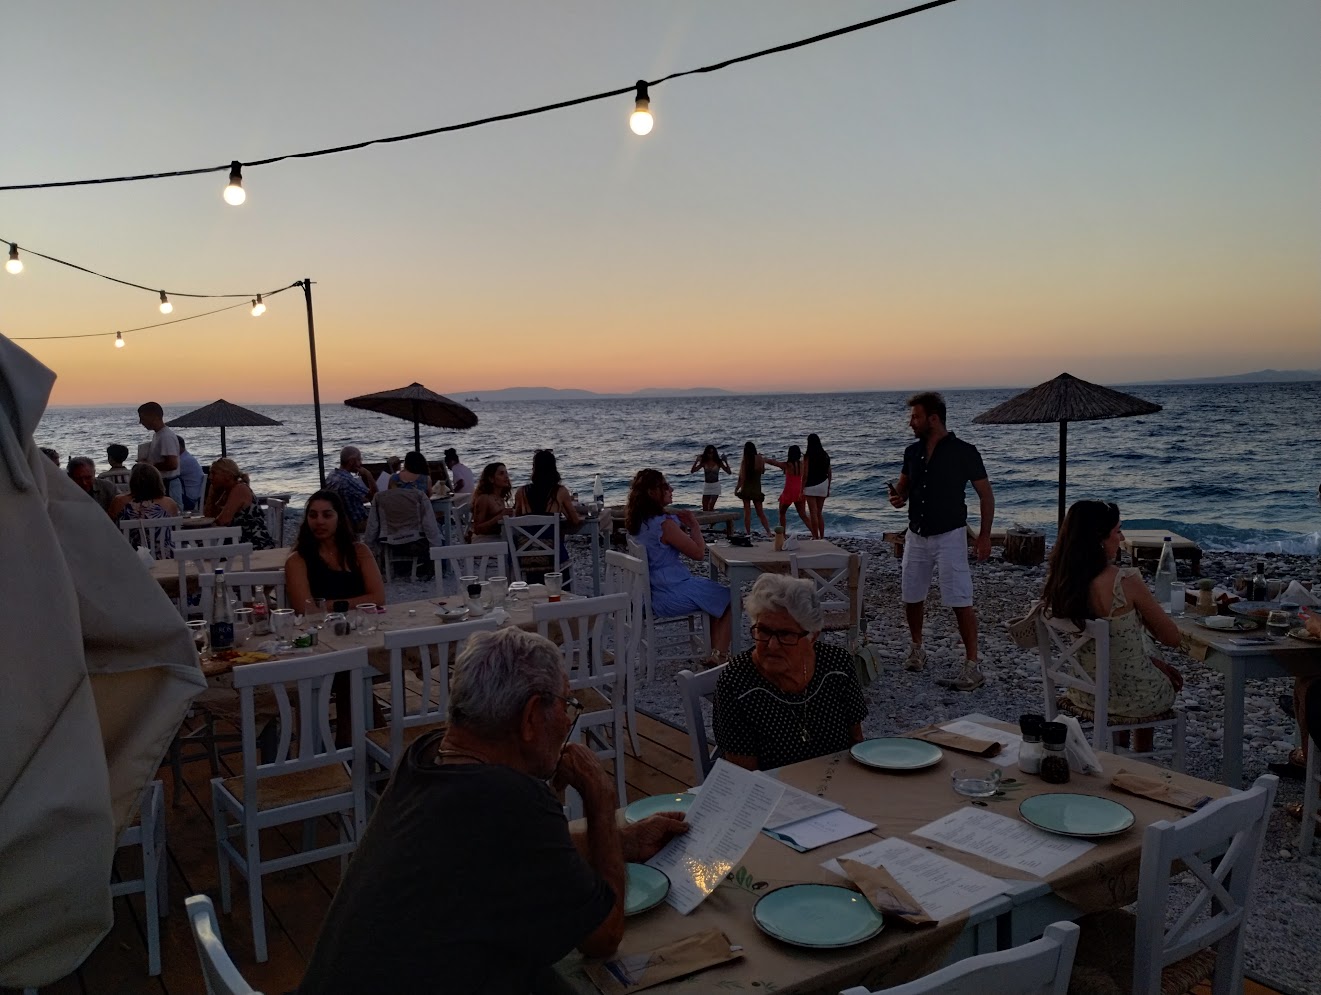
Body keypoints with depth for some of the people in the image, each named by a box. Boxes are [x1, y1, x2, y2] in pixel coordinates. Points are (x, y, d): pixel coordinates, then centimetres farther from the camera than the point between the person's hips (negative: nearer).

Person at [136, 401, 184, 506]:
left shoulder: (166, 436, -18)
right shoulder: (157, 434, 13)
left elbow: (172, 464, -25)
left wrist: (151, 466, -14)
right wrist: (146, 462, 7)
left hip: (168, 486, -10)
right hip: (161, 485, 10)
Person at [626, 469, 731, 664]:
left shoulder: (639, 521, 5)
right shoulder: (664, 524, -23)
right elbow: (699, 553, -17)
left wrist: (681, 524, 1)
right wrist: (694, 523, -6)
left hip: (651, 592, 9)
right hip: (672, 595, -9)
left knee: (717, 596, 27)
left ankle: (715, 652, 25)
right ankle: (720, 655, 11)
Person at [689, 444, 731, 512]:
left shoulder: (718, 463, -3)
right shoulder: (704, 463, 1)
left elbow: (729, 472, -7)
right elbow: (692, 471, -4)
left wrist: (726, 462, -18)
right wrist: (696, 461, -15)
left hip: (715, 486, -3)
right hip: (706, 485, 3)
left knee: (710, 507, -15)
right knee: (705, 508, 3)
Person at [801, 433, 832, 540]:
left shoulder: (808, 457, -12)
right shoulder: (825, 455, 4)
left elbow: (805, 475, -13)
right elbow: (829, 474, 9)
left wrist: (802, 490, -8)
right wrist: (828, 488, 19)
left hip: (811, 487, -5)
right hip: (823, 486, 5)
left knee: (813, 514, 0)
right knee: (819, 513, 15)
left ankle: (816, 537, 1)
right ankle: (822, 537, 15)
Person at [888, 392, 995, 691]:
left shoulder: (963, 452, -11)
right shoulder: (913, 452, 5)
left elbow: (986, 494, -5)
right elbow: (904, 484, 19)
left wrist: (985, 535, -9)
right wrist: (898, 496, -6)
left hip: (949, 535, -6)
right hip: (916, 535, 6)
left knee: (960, 602, -7)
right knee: (911, 597, 12)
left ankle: (973, 667, -2)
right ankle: (916, 649, 33)